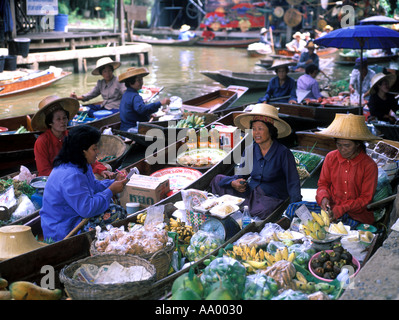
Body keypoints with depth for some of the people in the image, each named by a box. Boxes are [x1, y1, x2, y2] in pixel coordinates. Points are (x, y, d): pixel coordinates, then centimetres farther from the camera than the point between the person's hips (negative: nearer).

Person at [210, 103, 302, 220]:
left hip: (272, 198, -5)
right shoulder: (249, 150, 3)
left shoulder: (283, 153, -11)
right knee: (218, 180, -3)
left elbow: (293, 184, -7)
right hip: (250, 192, 5)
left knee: (259, 212, -38)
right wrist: (234, 183, -10)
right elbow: (241, 175, 14)